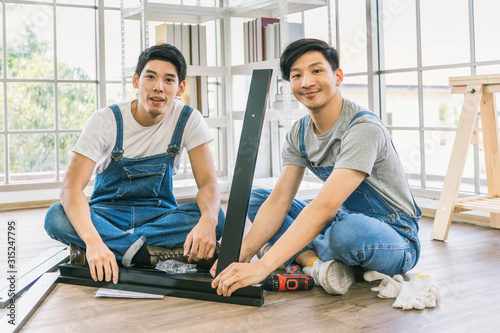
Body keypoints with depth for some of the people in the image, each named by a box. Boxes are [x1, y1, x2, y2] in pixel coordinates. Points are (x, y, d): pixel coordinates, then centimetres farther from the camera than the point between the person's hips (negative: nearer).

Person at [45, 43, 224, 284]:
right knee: (56, 217, -32)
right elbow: (71, 186, -25)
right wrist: (93, 240, -44)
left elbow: (208, 183, -14)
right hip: (107, 214, -1)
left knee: (216, 219, -29)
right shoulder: (106, 121, -15)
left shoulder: (188, 120, -9)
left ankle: (120, 249, -27)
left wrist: (208, 220, -39)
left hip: (159, 215, 1)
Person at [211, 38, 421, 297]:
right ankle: (317, 261, -17)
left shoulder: (363, 128, -25)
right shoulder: (298, 134, 0)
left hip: (397, 239, -7)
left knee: (348, 229, -42)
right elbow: (279, 199, -6)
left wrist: (263, 266, -41)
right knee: (255, 199, 2)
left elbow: (325, 207, -35)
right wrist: (242, 252, -22)